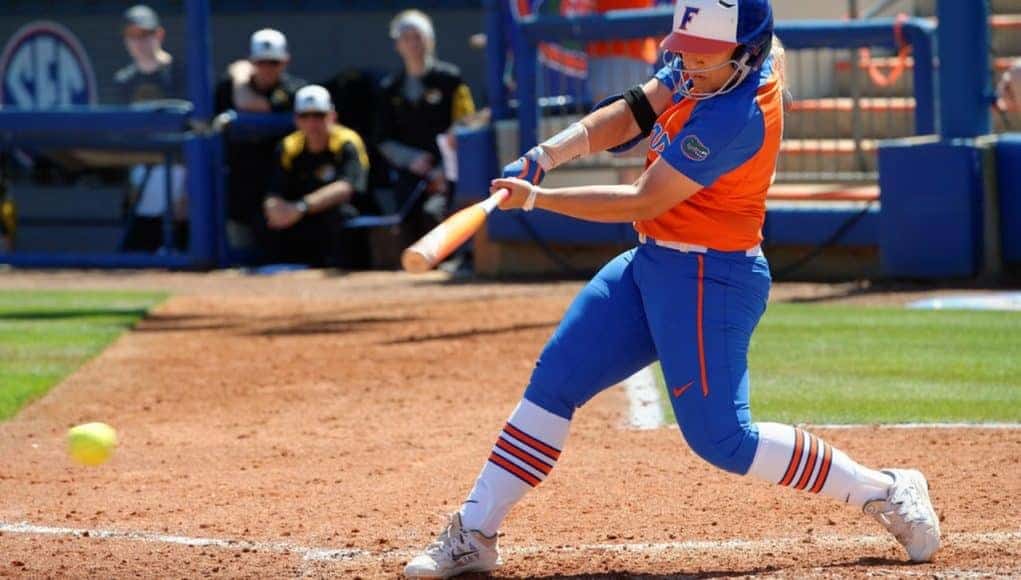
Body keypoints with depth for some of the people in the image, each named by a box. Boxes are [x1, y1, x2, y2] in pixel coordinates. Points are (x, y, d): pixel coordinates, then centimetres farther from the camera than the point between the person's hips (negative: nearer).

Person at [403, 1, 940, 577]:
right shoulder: (706, 70, 1)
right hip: (652, 264, 10)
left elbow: (643, 201, -23)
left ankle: (889, 492, 3)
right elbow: (627, 116, 3)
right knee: (555, 380, 7)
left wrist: (538, 199, -19)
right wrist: (546, 155, -12)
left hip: (708, 279, -10)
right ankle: (474, 534, 11)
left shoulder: (736, 116, -26)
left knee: (721, 438, -8)